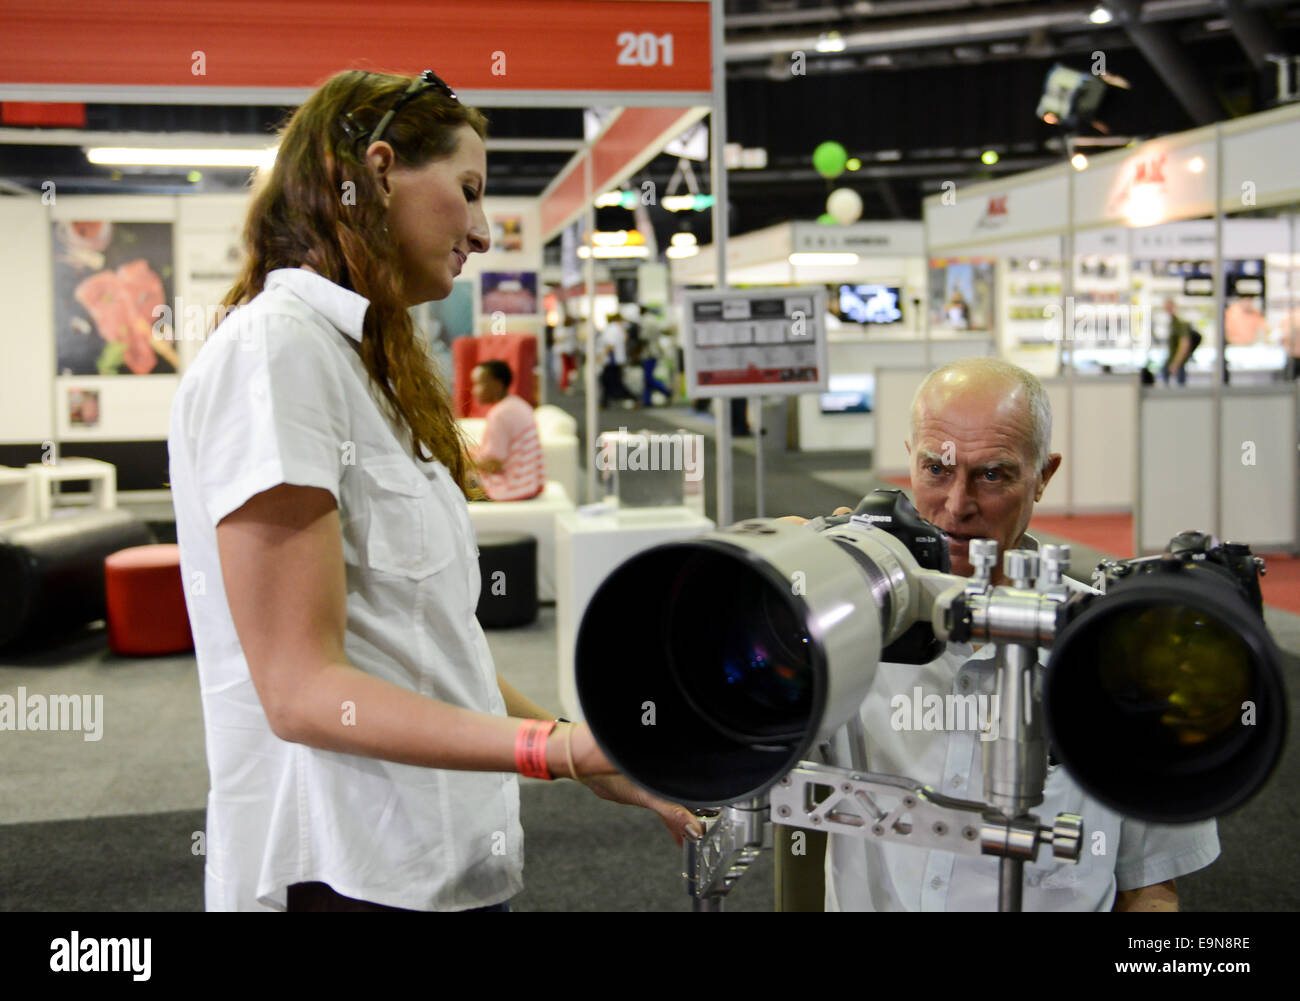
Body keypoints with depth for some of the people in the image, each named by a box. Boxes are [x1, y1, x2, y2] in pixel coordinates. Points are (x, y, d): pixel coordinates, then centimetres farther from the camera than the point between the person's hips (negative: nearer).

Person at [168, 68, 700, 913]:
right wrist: (559, 748, -28)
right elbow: (302, 691, -19)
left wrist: (596, 754, 9)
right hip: (348, 874, -9)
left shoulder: (361, 359, 15)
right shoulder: (276, 348, -14)